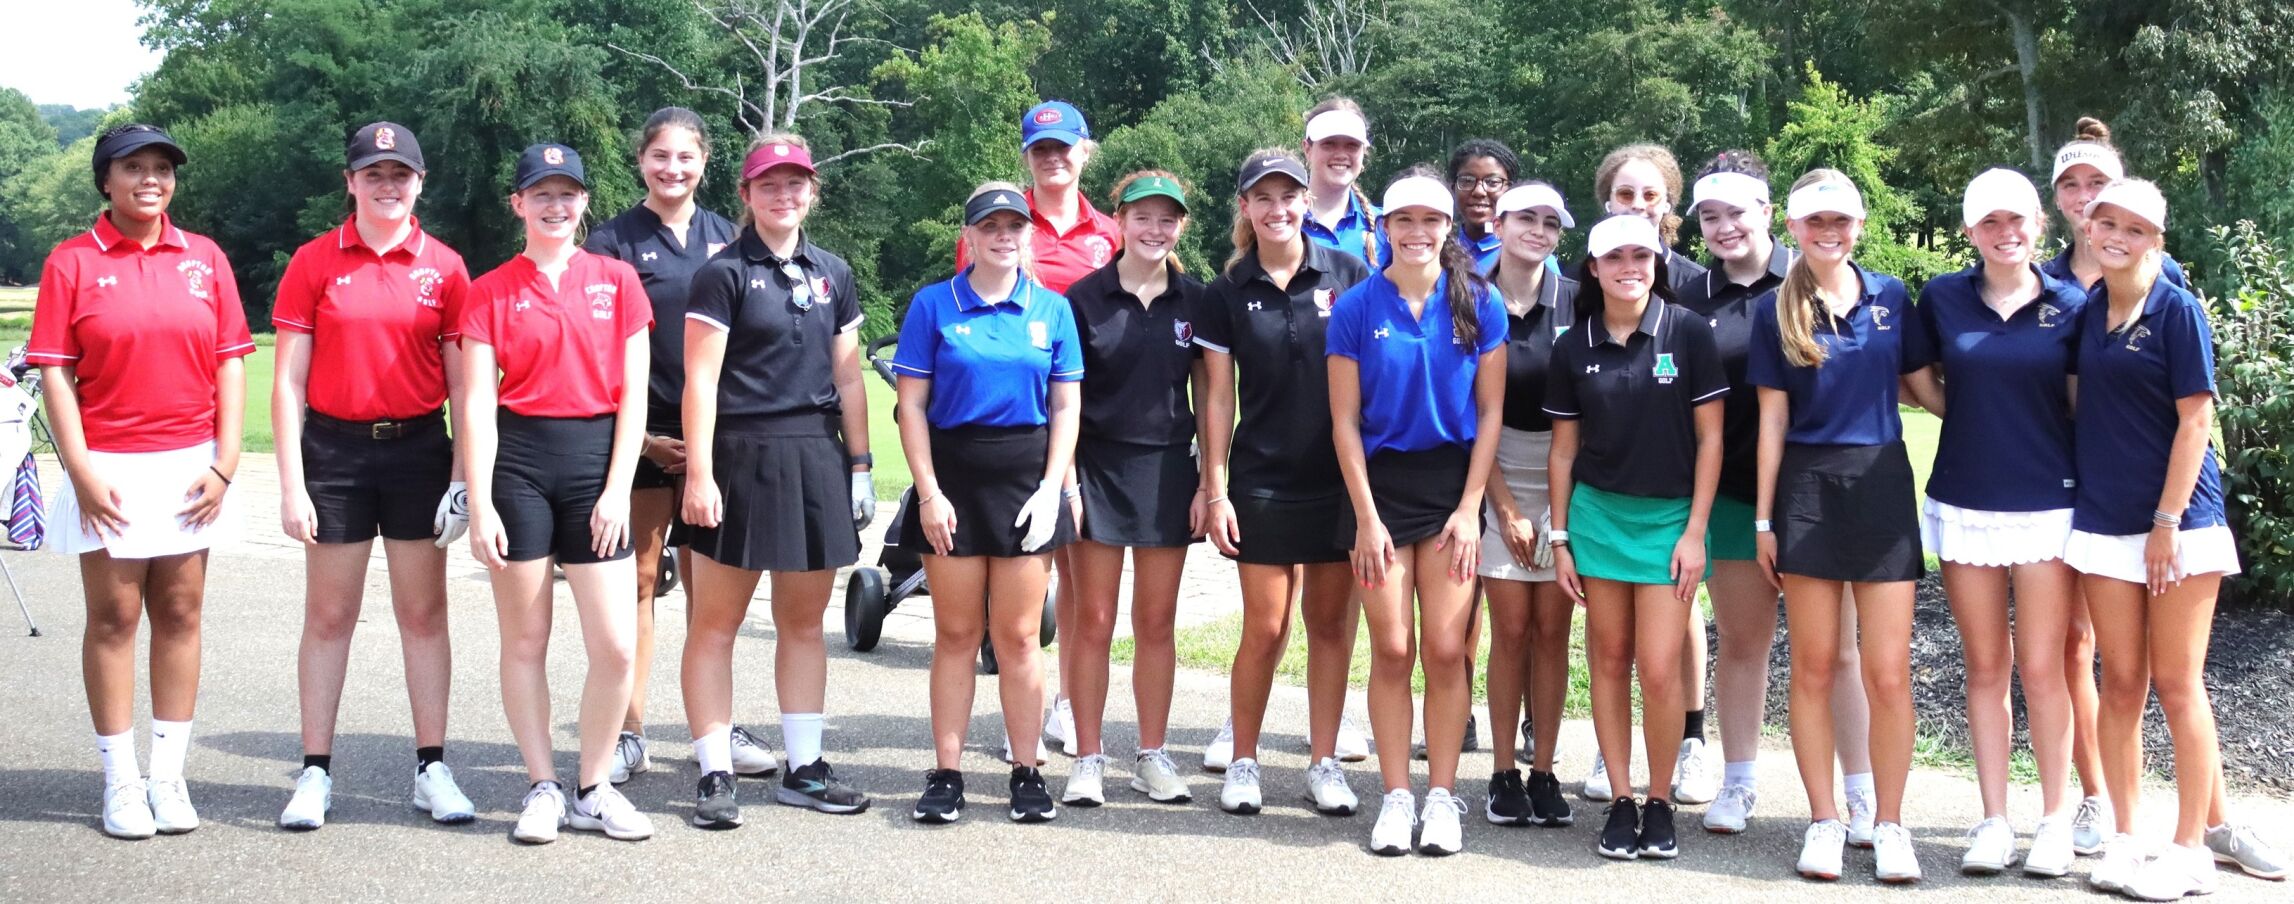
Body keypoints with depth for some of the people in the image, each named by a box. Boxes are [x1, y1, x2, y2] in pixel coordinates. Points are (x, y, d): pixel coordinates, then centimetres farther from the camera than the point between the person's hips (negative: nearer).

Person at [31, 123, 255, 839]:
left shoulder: (205, 258, 7)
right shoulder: (72, 262, 0)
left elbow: (231, 363, 6)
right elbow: (55, 373, -4)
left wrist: (224, 463, -2)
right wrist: (81, 472, -11)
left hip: (190, 468, 2)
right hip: (109, 471, -2)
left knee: (180, 614, 6)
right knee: (114, 617, 2)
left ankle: (170, 775, 14)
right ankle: (120, 780, 9)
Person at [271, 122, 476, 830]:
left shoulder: (444, 267, 3)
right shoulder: (314, 262, 1)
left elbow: (462, 380, 5)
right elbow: (289, 381, 0)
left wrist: (463, 473, -2)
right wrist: (291, 483, -6)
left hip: (419, 449, 1)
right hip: (333, 448, -1)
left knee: (423, 612, 7)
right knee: (329, 615, 6)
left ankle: (431, 769, 14)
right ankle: (316, 772, 13)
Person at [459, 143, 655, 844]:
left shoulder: (616, 280, 7)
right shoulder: (491, 292, 3)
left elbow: (633, 394, 4)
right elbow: (477, 405, -1)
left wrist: (617, 489, -4)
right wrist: (480, 505, -8)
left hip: (596, 459, 1)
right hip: (517, 461, -1)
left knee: (616, 646, -4)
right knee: (525, 640, 6)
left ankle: (592, 790, 13)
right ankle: (542, 790, 18)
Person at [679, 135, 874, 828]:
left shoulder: (832, 275, 12)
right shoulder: (724, 273, -3)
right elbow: (700, 380, -8)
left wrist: (860, 466, 11)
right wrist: (699, 473, -14)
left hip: (817, 458, 5)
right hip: (742, 456, -5)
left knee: (804, 619, 10)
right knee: (716, 620, -2)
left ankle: (804, 768, 17)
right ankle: (716, 774, 4)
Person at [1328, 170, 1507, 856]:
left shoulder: (1479, 304, 0)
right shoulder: (1357, 308, -2)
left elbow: (1489, 412, 2)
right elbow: (1345, 420, -1)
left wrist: (1470, 507, -5)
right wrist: (1366, 517, -5)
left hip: (1452, 483, 0)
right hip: (1380, 483, 0)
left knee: (1445, 650, -1)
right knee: (1392, 650, 1)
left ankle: (1442, 798, 9)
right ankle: (1396, 797, 11)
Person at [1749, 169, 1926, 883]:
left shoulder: (1891, 297, 6)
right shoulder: (1776, 310, 3)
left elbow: (1917, 383, 17)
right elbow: (1773, 417, 2)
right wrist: (1764, 519, 0)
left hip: (1881, 483, 1)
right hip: (1807, 487, -1)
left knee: (1888, 674, -2)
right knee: (1813, 668, 3)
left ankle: (1889, 825, 9)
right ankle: (1824, 821, 13)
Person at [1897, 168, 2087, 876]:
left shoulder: (2069, 306, -1)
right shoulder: (1942, 298, 2)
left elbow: (2083, 406, 5)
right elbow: (1924, 386, 12)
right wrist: (1983, 425, 5)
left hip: (2046, 505, -1)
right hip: (1965, 504, 2)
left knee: (2041, 669, 0)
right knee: (1985, 667, 7)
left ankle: (2055, 819, 13)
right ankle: (1994, 820, 15)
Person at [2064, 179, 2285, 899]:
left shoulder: (2178, 311, -6)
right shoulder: (2084, 313, 8)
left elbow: (2196, 420, -10)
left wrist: (2168, 522, -14)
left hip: (2179, 520, -4)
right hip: (2104, 522, 4)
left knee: (2176, 682, -1)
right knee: (2121, 682, 6)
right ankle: (2124, 841, 13)